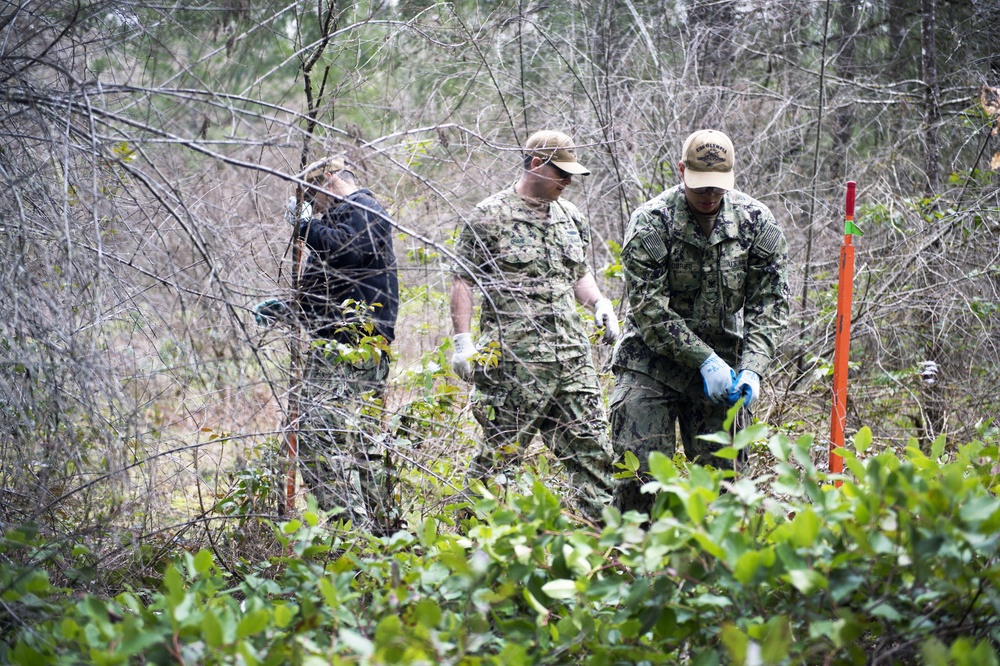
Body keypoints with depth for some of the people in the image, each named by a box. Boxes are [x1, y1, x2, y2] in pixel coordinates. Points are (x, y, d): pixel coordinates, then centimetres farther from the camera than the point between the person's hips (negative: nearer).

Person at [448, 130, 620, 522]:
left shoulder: (570, 216, 16)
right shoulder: (490, 216, -3)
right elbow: (463, 281, -3)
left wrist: (599, 303, 6)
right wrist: (462, 340, -10)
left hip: (573, 354, 6)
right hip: (517, 356, -6)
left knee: (592, 445, 5)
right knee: (501, 450, -1)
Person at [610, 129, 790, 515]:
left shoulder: (757, 223, -2)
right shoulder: (651, 222, -11)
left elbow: (769, 306, -2)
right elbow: (648, 308, -15)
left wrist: (751, 369, -17)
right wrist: (705, 360, -21)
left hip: (721, 363, 3)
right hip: (651, 363, -3)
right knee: (639, 471, -9)